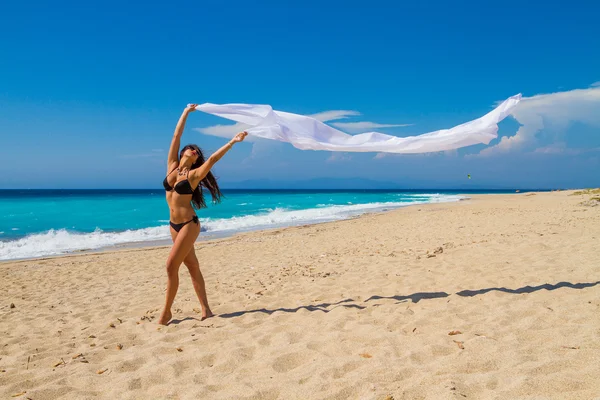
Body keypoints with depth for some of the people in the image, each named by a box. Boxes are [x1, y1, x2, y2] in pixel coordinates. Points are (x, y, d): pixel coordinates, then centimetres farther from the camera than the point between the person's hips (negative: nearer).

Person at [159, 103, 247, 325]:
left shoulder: (194, 175, -5)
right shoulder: (172, 166, 7)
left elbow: (212, 159, -15)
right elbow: (176, 136, 9)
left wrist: (233, 142, -19)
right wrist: (186, 112, 13)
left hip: (189, 225, -5)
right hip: (174, 225, 5)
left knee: (171, 266, -8)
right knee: (192, 267, 8)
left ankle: (166, 312, 4)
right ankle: (205, 309, 15)